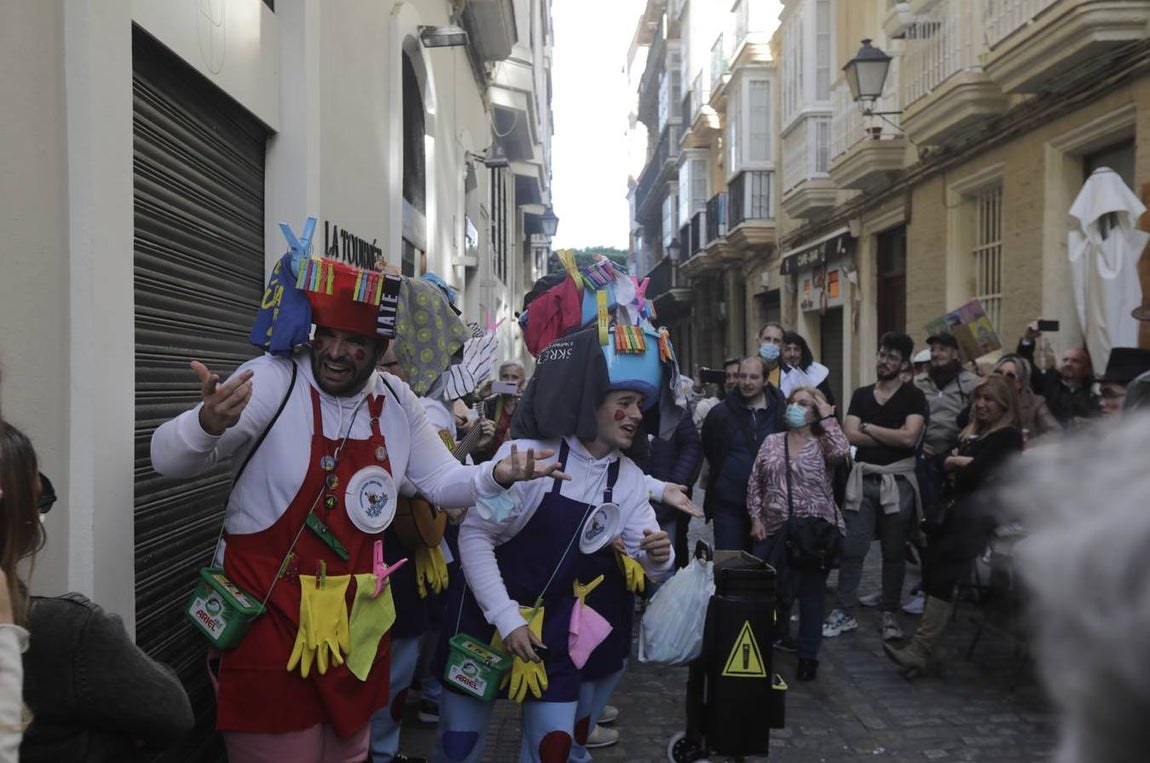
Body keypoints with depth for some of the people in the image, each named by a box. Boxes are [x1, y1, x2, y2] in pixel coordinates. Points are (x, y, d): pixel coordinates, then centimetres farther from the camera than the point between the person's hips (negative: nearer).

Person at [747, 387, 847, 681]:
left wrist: (828, 417, -13)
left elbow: (841, 451, -24)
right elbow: (755, 484, 9)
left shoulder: (822, 444, 0)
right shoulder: (771, 442, 8)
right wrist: (756, 518, -1)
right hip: (775, 531, 3)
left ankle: (808, 656, 17)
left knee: (810, 595, 5)